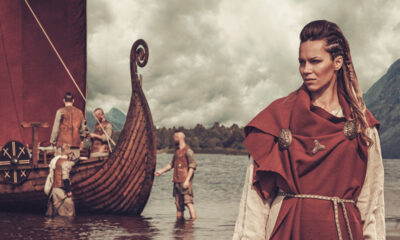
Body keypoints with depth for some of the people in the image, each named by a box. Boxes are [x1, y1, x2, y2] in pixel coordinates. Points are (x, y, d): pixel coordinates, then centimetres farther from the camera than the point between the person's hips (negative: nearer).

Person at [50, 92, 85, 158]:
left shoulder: (60, 112, -4)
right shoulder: (79, 112, 8)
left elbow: (56, 128, -3)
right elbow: (82, 130, 13)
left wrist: (52, 141, 9)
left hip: (63, 144, -4)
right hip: (76, 145, 4)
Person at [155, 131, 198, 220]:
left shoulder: (188, 151, -7)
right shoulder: (177, 151, 19)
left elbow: (192, 166, -12)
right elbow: (171, 164, 26)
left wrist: (187, 180, -19)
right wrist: (161, 171, 17)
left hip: (184, 182, -8)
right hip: (177, 182, 8)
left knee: (188, 202, -13)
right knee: (178, 203, 8)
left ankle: (194, 220, -15)